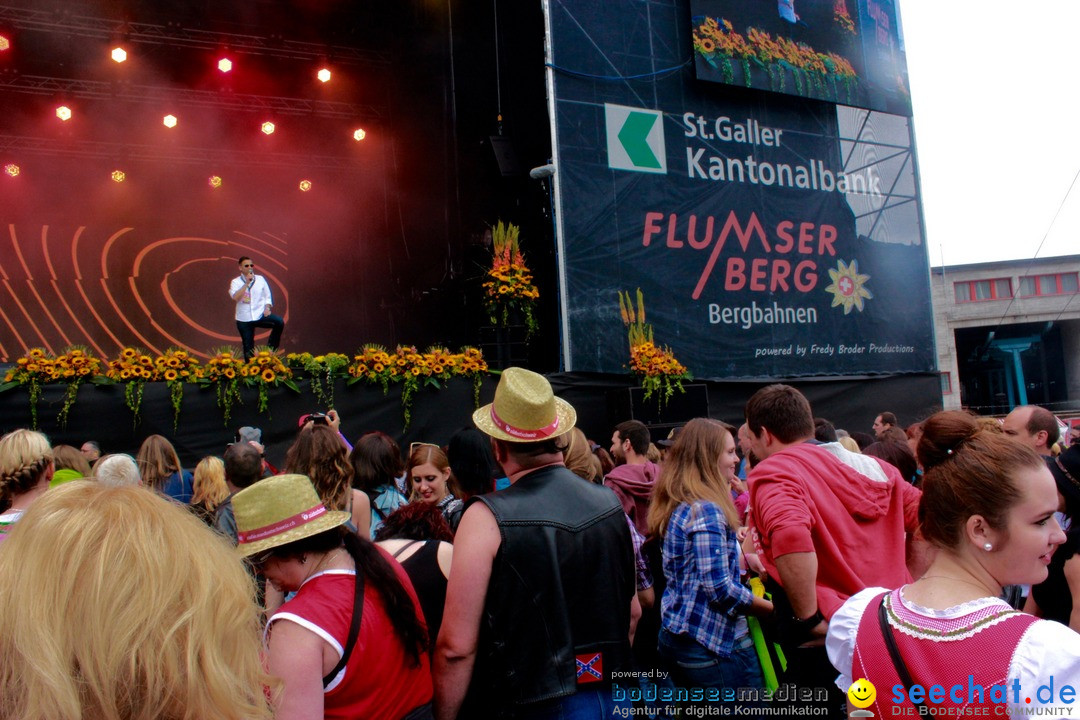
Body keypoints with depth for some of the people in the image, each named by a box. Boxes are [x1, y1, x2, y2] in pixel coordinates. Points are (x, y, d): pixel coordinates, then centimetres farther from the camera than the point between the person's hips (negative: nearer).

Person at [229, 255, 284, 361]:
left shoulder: (260, 279, 7)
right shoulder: (236, 282, 1)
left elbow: (268, 296, 11)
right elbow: (235, 297, -16)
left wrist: (267, 307, -8)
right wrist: (247, 283, -17)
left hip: (260, 315, 1)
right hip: (244, 319, -1)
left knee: (279, 322, -27)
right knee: (248, 348, 4)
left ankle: (271, 348, -12)